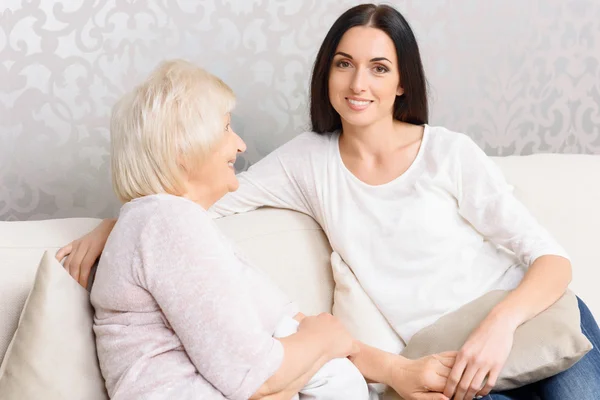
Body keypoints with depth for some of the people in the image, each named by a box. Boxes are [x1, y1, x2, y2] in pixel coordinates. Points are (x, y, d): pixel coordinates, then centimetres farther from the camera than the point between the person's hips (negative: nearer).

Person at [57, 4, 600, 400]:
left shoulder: (450, 154, -3)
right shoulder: (311, 160, 5)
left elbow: (551, 259, -4)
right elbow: (214, 196, 6)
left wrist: (501, 324, -23)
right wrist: (113, 226, -8)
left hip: (536, 321, 0)